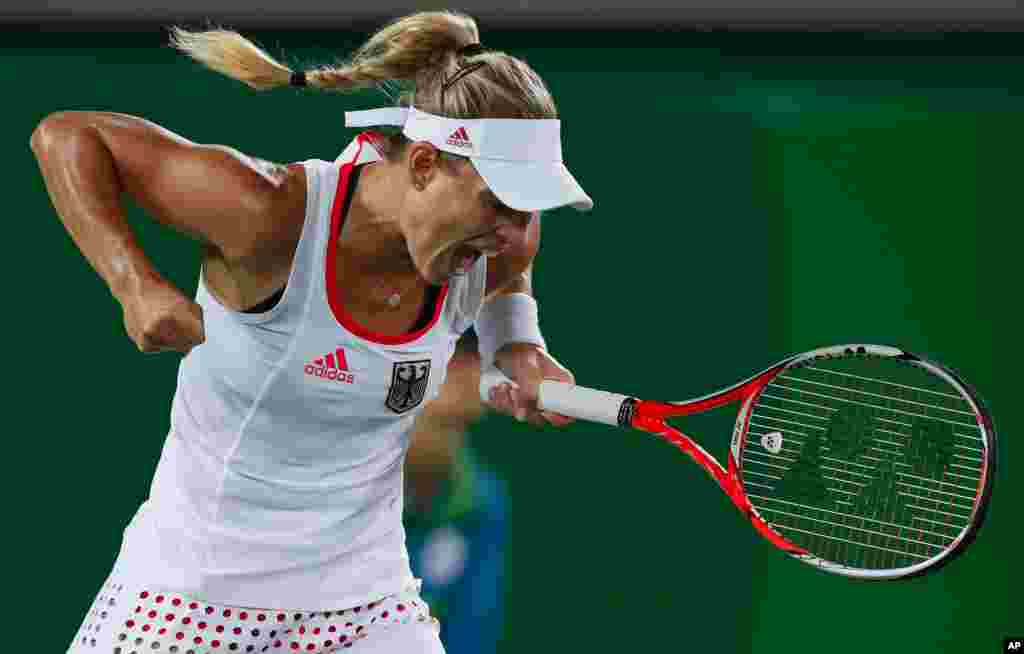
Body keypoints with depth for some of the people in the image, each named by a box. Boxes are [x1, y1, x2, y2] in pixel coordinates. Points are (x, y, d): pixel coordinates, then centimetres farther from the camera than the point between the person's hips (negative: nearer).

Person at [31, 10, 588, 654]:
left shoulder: (491, 251, -10)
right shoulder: (274, 215, -26)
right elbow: (65, 135, -16)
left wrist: (521, 353, -2)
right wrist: (136, 283, -29)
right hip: (191, 588, -4)